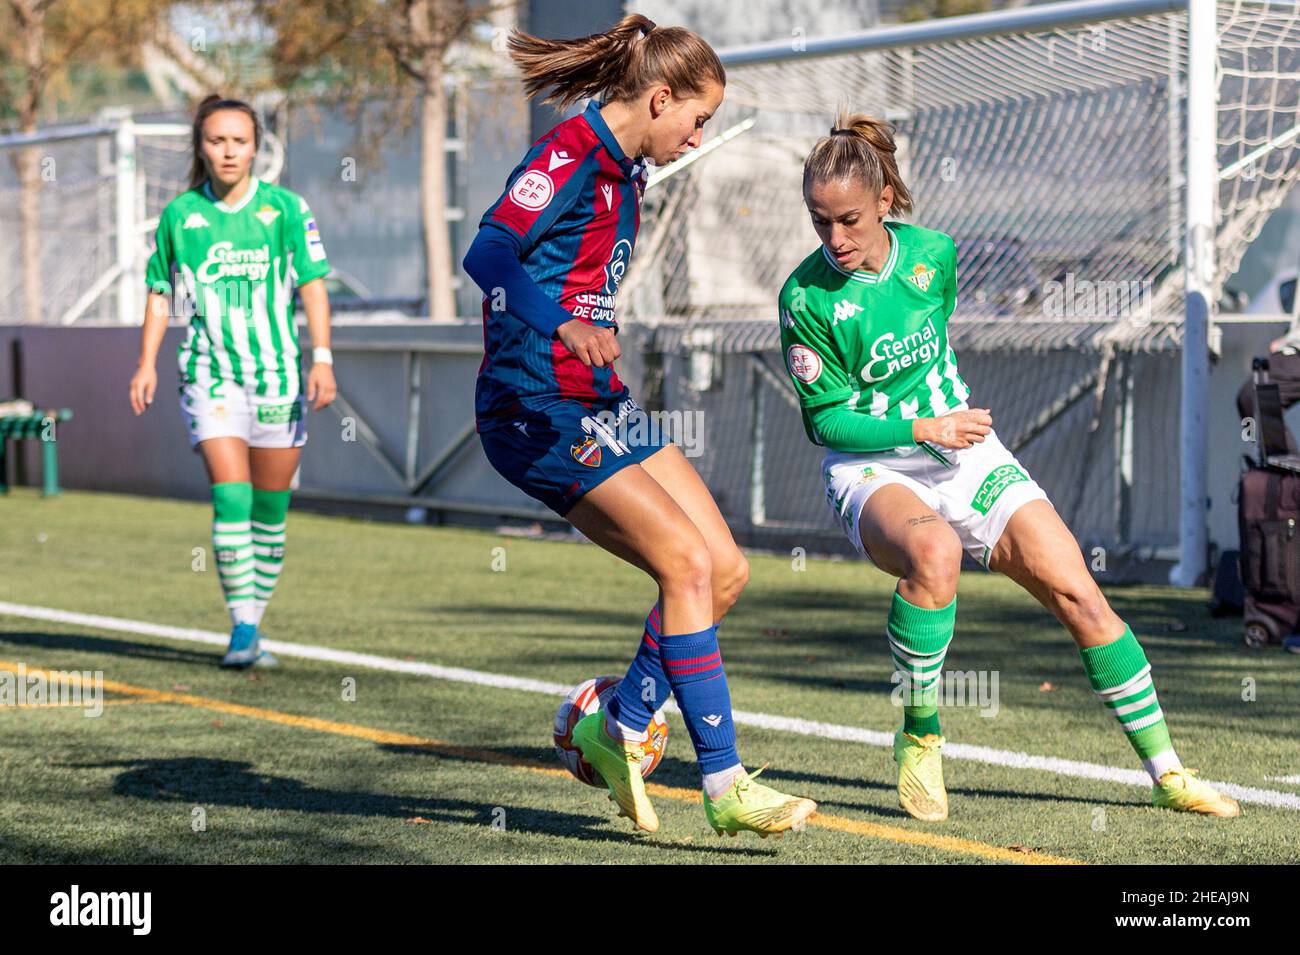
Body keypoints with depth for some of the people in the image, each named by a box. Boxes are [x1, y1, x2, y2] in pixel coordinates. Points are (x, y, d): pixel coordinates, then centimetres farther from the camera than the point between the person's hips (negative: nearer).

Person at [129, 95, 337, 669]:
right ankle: (242, 627, -12)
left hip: (279, 374, 1)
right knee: (231, 496, -16)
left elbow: (313, 285, 1)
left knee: (270, 509, 6)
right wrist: (147, 363, 4)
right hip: (210, 376, -1)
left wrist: (322, 357, -9)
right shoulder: (178, 214, 4)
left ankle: (253, 621, 19)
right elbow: (160, 293, 13)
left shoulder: (285, 207, 1)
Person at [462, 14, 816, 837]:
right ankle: (724, 785, -14)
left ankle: (619, 731, 15)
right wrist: (563, 327, -44)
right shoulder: (570, 156, -14)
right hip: (539, 413, -10)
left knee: (726, 570, 2)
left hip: (601, 405, 10)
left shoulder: (624, 171, 14)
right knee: (688, 563, -18)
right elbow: (489, 251, -29)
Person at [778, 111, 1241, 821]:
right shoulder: (805, 298, -15)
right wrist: (920, 428, -22)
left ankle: (1166, 774, 3)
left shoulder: (933, 254, -3)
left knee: (1077, 592, -9)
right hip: (870, 470, -4)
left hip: (964, 452, 4)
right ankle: (919, 741, -17)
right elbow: (825, 420, -11)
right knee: (934, 552, -38)